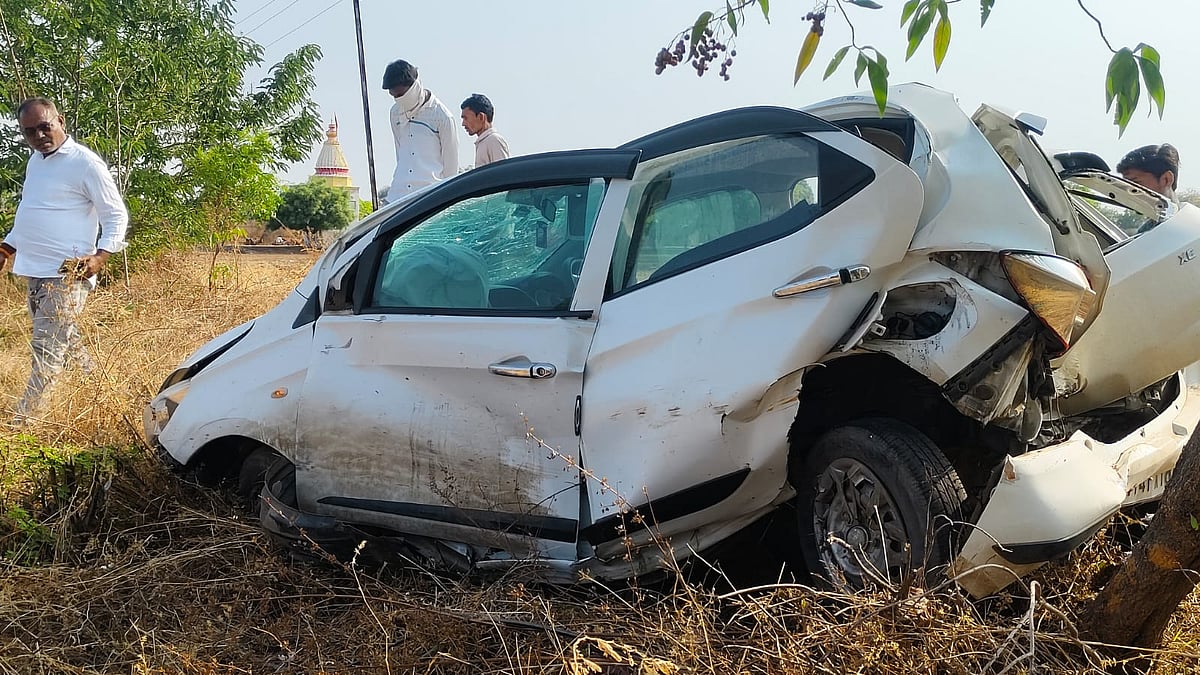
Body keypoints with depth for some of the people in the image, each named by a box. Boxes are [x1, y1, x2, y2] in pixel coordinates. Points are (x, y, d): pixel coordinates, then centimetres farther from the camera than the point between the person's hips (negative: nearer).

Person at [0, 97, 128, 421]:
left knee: (47, 351, -8)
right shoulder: (35, 161, 14)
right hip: (35, 272, 9)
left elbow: (117, 216, -9)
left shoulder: (84, 162, -10)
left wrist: (100, 256, -21)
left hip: (65, 274, -8)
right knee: (66, 343, 15)